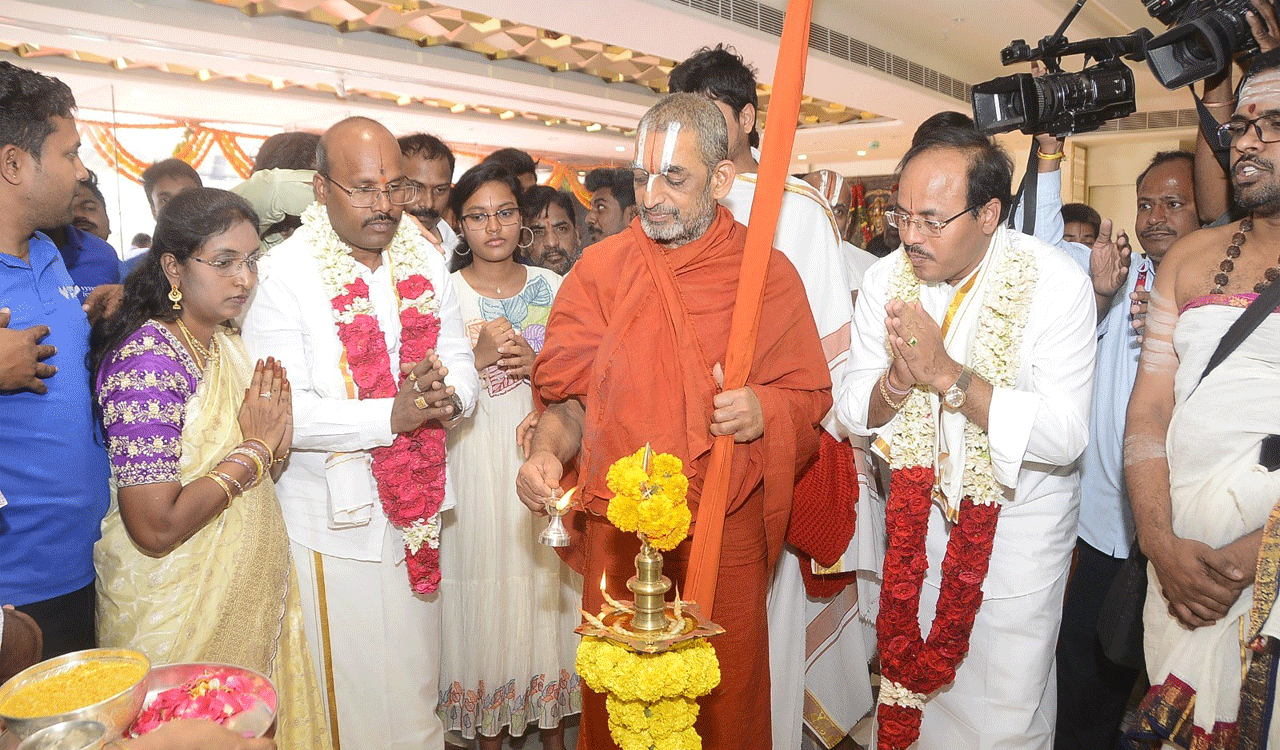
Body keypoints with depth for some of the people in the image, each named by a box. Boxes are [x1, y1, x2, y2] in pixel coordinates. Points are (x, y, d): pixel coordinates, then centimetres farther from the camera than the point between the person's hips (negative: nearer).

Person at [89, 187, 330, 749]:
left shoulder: (228, 347, 4)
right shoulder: (144, 360, -22)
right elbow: (155, 528, -27)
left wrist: (274, 445, -10)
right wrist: (253, 448, -19)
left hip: (250, 592, 8)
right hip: (176, 612, -7)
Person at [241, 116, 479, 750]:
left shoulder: (424, 262, 5)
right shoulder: (284, 275, -12)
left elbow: (461, 362, 8)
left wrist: (447, 397, -15)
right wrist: (392, 415, -25)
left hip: (418, 513, 5)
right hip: (334, 525, -5)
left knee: (417, 687, 19)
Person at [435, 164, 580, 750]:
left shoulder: (550, 286, 6)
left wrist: (536, 367, -11)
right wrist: (480, 357, -17)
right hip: (476, 458, -2)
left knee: (548, 579, 8)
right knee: (484, 586, 5)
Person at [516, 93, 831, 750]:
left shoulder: (770, 274, -1)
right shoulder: (599, 269, 0)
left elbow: (811, 394, 5)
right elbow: (566, 394, 4)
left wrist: (766, 409, -16)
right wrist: (547, 450, -15)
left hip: (729, 535, 0)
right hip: (618, 532, 1)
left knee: (728, 694, 14)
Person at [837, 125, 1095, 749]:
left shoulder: (1057, 284, -20)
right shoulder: (886, 280, -8)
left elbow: (1063, 435, -26)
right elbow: (852, 409, -6)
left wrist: (947, 374, -33)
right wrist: (897, 382, -28)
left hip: (1020, 516, -3)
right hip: (917, 510, 3)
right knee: (912, 678, 18)